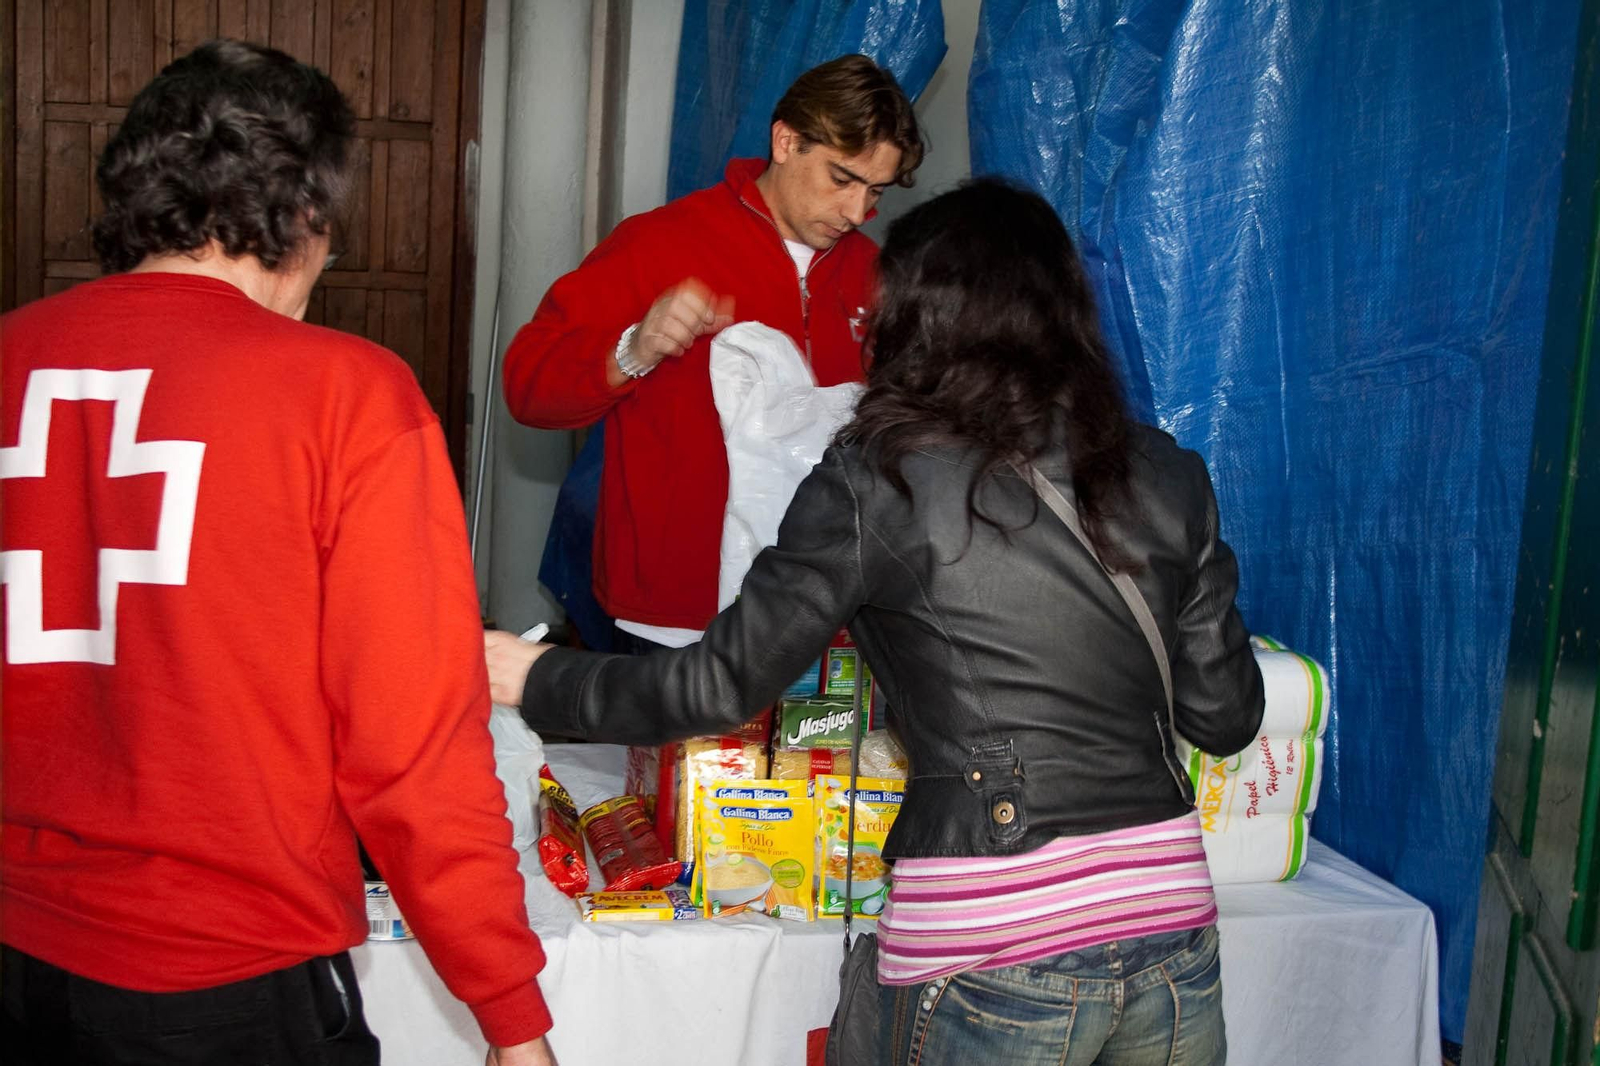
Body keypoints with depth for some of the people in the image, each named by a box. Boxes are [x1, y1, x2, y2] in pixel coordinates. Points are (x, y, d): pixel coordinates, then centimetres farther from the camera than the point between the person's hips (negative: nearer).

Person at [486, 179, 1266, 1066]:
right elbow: (1224, 716, 9)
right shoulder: (1167, 475, 4)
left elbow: (721, 682, -4)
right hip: (1173, 927, 4)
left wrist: (537, 682, 11)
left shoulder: (880, 478, -7)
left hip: (992, 958, -4)